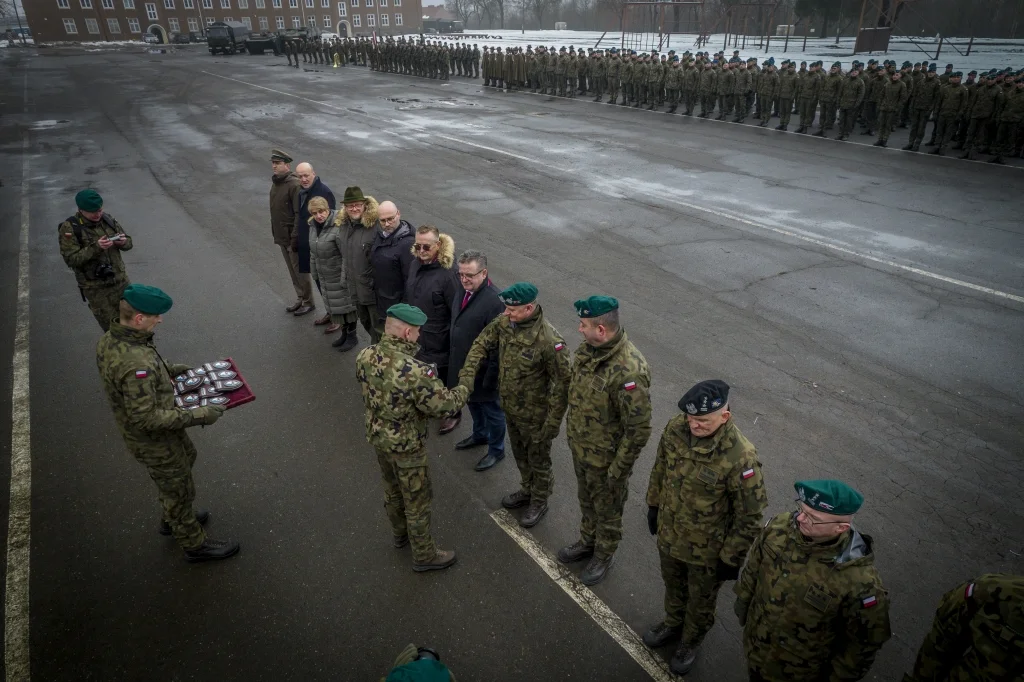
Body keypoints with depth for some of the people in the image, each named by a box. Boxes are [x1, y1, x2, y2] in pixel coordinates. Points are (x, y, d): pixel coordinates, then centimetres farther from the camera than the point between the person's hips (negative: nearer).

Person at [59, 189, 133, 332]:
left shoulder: (107, 219, 3)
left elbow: (129, 243, 11)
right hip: (95, 288, -4)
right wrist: (95, 248, -29)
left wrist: (124, 241, -13)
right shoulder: (69, 228, -11)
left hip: (121, 280, 4)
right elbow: (71, 259, -17)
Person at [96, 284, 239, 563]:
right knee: (178, 490, 12)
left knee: (186, 457, 32)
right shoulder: (135, 363, -39)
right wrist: (198, 415, -30)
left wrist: (169, 370, 7)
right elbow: (147, 418, -35)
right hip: (153, 441, -9)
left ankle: (174, 519, 54)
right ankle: (195, 544, 36)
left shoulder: (110, 339, -9)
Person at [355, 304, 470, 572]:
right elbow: (443, 405, -26)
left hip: (377, 437, 7)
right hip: (406, 446, -7)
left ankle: (400, 534, 54)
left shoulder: (364, 356, -12)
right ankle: (424, 555, 34)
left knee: (392, 490, 30)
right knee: (417, 501, 14)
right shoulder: (414, 371, -35)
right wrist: (463, 390, -5)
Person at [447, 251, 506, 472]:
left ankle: (496, 450, 35)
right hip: (463, 365, 8)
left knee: (492, 411, 14)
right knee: (472, 403, 28)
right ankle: (480, 435, 53)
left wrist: (491, 377, -22)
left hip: (483, 370, -8)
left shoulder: (494, 301, -29)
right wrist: (455, 361, 16)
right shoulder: (463, 292, -3)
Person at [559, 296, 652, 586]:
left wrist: (619, 470, -19)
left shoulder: (629, 371, -35)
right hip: (580, 447, 7)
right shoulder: (589, 349, -9)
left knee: (607, 510, 19)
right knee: (587, 501, 29)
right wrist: (572, 429, 17)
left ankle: (604, 556, 44)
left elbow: (639, 429, -28)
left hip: (606, 458, -7)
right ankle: (588, 542, 54)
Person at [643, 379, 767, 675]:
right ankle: (673, 623, 60)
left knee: (700, 601, 24)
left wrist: (732, 559, -12)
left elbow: (750, 516, -21)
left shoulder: (740, 457, -34)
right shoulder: (676, 428, -19)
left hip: (706, 548, -4)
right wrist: (653, 505, 11)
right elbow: (660, 468, 1)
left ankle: (691, 641, 53)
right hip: (669, 534, 4)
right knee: (673, 586, 31)